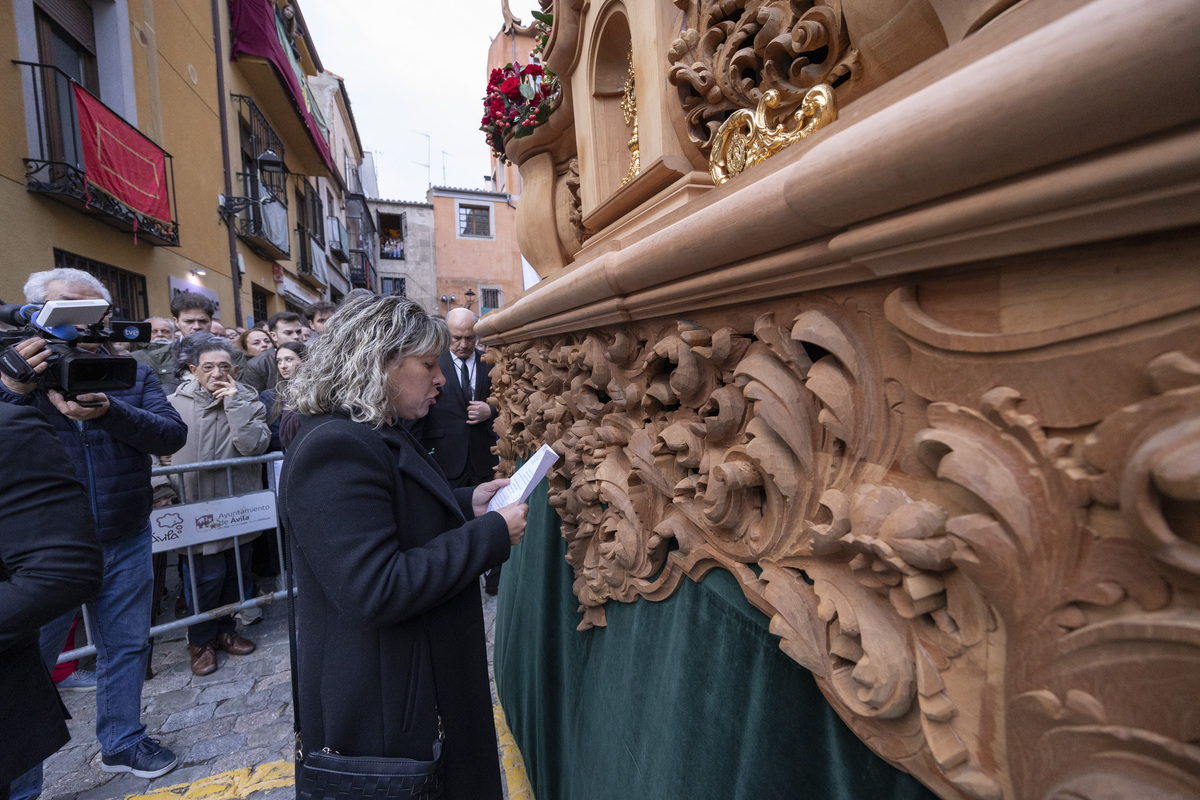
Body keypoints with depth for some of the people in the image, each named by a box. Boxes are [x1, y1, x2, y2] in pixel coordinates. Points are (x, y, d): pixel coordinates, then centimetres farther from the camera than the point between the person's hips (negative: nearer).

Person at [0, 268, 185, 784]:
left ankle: (121, 742, 36)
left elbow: (173, 435, -12)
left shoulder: (133, 374, 1)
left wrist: (106, 411, -26)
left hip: (126, 543, 2)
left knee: (125, 648, 16)